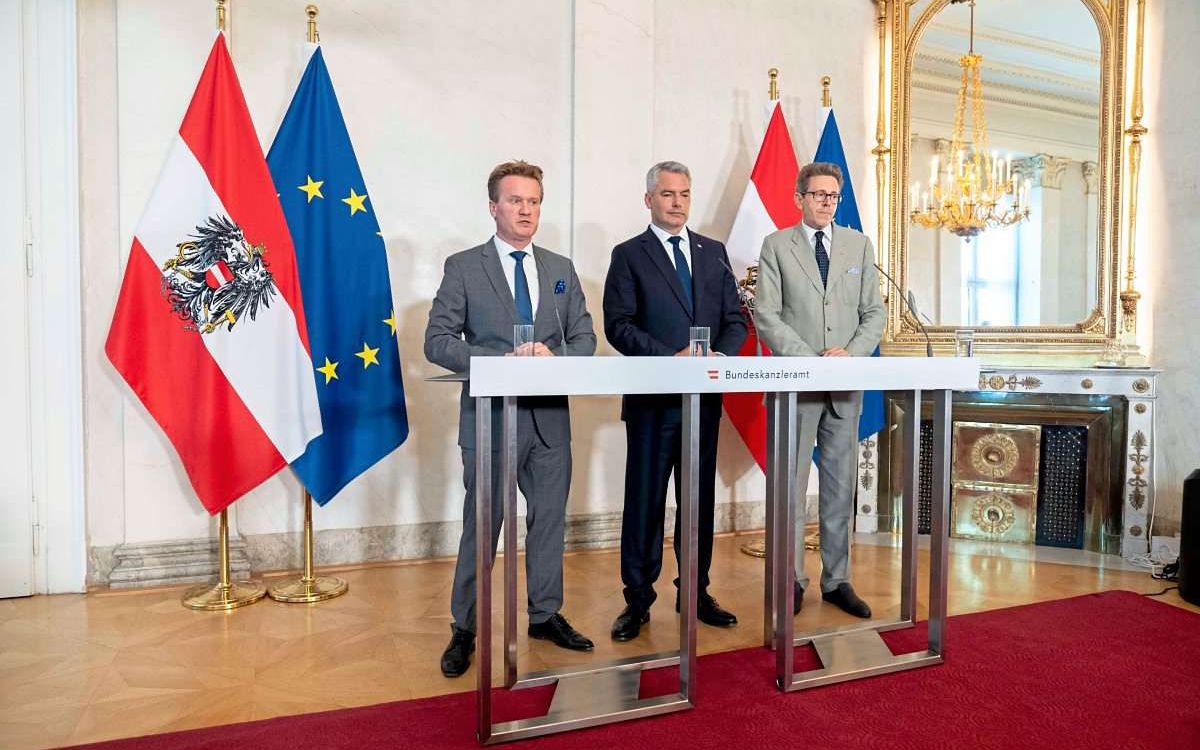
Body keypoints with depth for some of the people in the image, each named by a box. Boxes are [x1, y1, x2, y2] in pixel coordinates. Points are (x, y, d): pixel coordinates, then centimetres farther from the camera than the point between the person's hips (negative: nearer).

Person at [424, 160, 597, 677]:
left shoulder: (561, 269, 12)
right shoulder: (463, 267, -1)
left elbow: (584, 337, 9)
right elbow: (438, 341, -7)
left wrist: (554, 357, -14)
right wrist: (501, 360, -20)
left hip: (550, 418, 4)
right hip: (491, 416, -4)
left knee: (549, 519, 14)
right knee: (481, 526, 5)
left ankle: (546, 615, 31)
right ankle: (465, 630, 21)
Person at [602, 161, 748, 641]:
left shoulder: (713, 252, 14)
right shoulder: (628, 255, 2)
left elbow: (735, 319, 10)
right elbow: (618, 325, -8)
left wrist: (720, 355, -10)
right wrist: (672, 357, -19)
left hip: (705, 396, 4)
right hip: (652, 398, -4)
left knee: (700, 498, 12)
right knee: (645, 500, 2)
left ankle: (696, 592, 26)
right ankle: (638, 600, 15)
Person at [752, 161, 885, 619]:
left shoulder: (859, 245, 12)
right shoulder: (777, 245, 2)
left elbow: (874, 313, 10)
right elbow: (766, 316, -6)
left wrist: (850, 353, -9)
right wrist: (812, 359, -14)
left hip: (846, 384, 3)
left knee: (840, 489, 9)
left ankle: (836, 581, 20)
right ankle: (792, 581, 16)